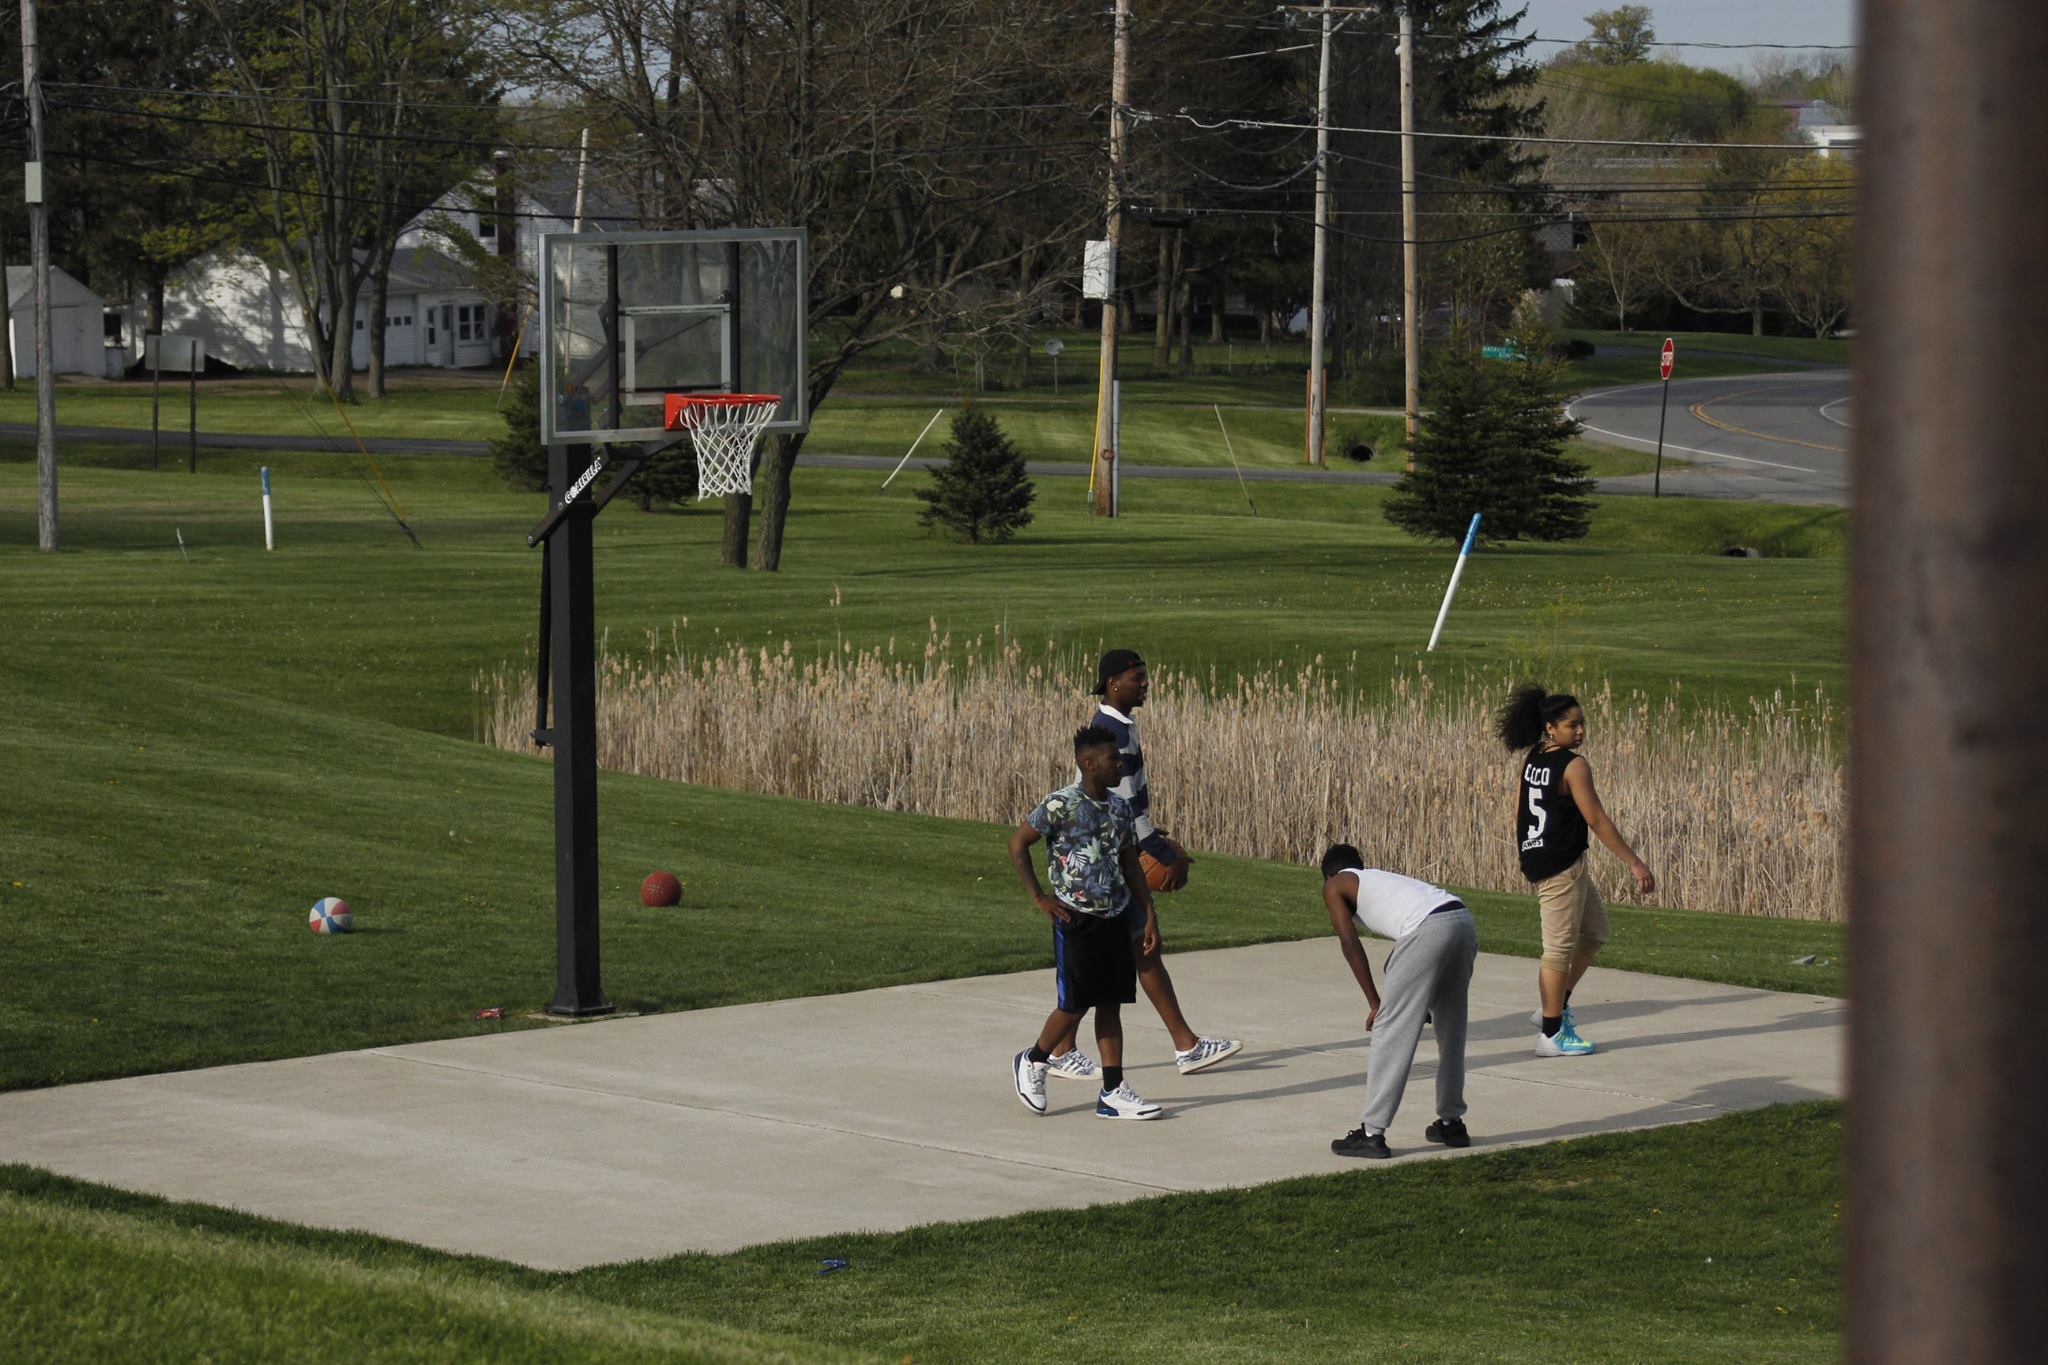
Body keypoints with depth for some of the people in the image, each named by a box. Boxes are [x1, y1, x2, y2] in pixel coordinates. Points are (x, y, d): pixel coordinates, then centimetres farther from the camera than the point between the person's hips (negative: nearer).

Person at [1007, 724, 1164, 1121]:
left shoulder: (1120, 809, 7)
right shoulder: (1061, 805, -12)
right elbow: (1018, 844, -7)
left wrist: (1148, 914, 10)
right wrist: (1039, 898, -9)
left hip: (1114, 920, 6)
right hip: (1076, 920, -6)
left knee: (1110, 1004, 5)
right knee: (1074, 1004, -3)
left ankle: (1113, 1092, 7)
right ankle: (1032, 1062, 22)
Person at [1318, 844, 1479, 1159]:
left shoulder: (1335, 886, 18)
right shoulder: (1380, 877, 38)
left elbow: (1349, 941, 5)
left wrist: (1374, 1003, 5)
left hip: (1428, 929, -7)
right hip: (1464, 921, 7)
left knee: (1390, 1030, 0)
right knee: (1450, 1029, 22)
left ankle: (1372, 1133, 0)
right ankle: (1451, 1123, 31)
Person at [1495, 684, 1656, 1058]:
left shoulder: (1532, 759, 7)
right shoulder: (1573, 766, -17)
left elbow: (1519, 810, 15)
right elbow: (1596, 820, -19)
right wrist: (1635, 863, -16)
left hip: (1536, 857, 9)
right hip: (1561, 867, -9)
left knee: (1594, 932, 20)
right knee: (1560, 946, -1)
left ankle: (1554, 1006, 22)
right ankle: (1552, 1034, 4)